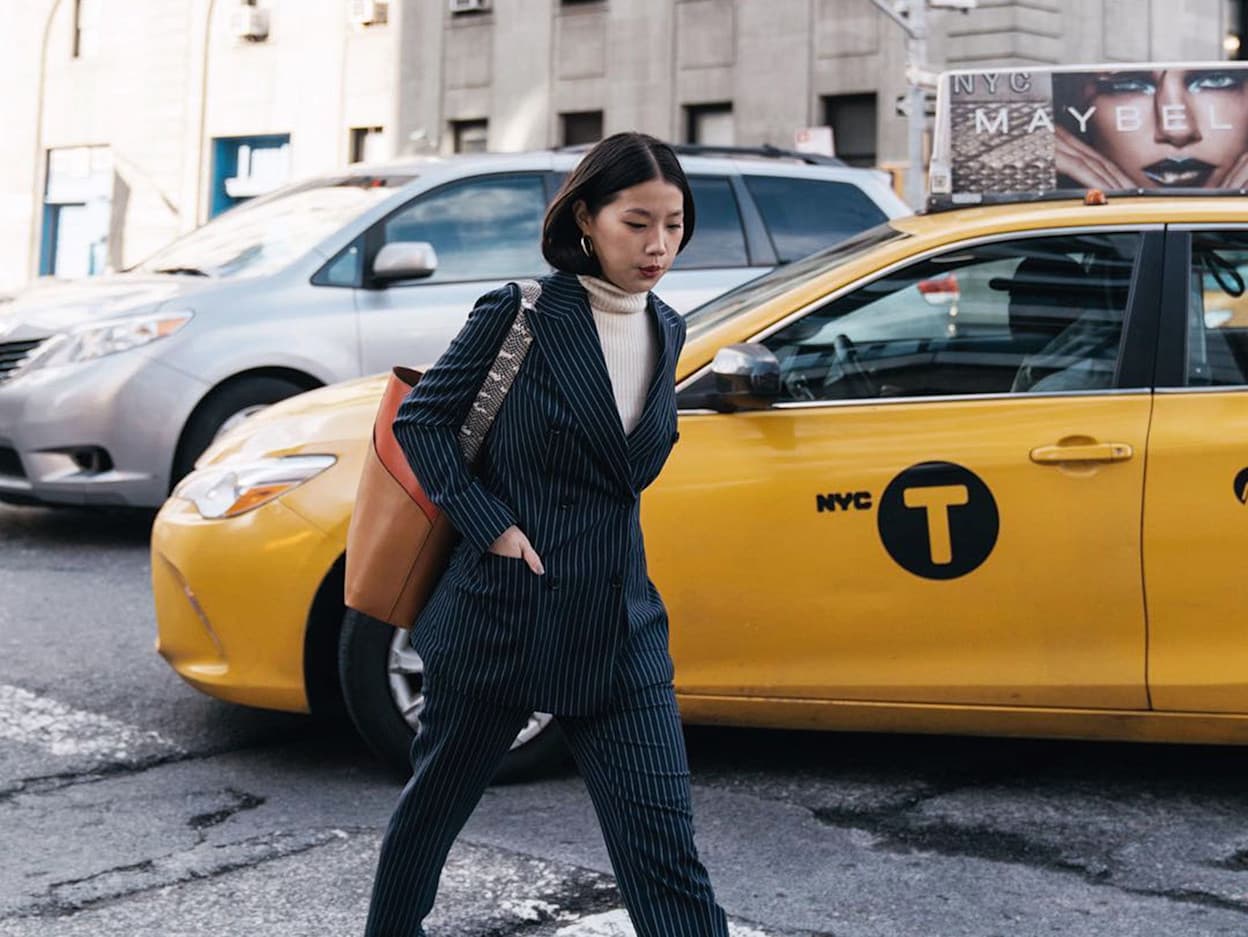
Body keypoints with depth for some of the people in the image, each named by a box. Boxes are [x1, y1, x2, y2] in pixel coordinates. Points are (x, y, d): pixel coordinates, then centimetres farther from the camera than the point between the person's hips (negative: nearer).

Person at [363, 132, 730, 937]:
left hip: (619, 632, 4)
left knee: (666, 853, -3)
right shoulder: (521, 314, -10)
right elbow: (421, 420, -5)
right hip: (501, 616, -3)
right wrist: (492, 525, -13)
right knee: (437, 801, 18)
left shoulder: (666, 331, 7)